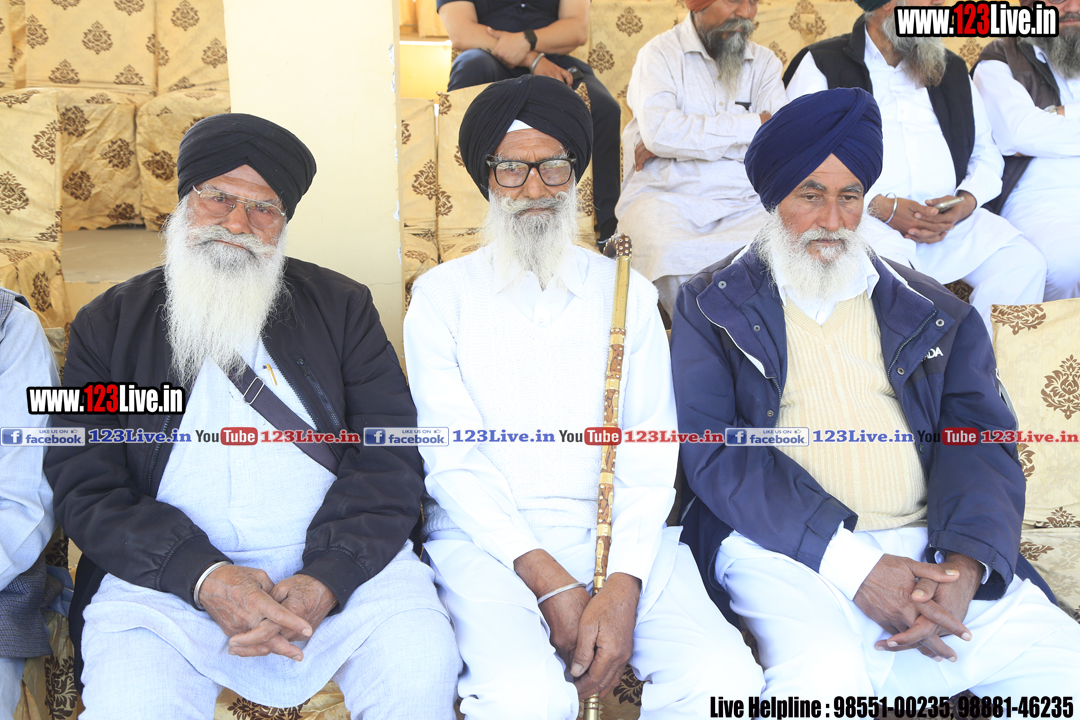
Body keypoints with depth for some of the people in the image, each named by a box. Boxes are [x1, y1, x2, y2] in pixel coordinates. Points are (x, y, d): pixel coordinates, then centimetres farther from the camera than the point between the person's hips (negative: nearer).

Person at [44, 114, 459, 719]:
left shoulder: (341, 307, 11)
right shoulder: (111, 324, 10)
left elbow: (390, 456, 3)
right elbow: (85, 487, 1)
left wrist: (328, 578, -14)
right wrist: (203, 577, -16)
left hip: (337, 562, 1)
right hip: (170, 574, 0)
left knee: (421, 670, -26)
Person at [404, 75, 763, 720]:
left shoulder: (627, 292, 12)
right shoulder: (442, 295, 7)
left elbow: (651, 451, 4)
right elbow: (451, 456, -2)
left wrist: (623, 586, -13)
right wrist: (546, 578, -14)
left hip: (618, 532, 2)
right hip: (489, 538, -2)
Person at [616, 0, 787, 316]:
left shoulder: (764, 63, 17)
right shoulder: (660, 53, 6)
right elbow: (658, 132, -15)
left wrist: (686, 139, -8)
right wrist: (753, 125, -6)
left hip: (744, 206, 3)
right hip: (666, 196, -3)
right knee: (670, 255, -35)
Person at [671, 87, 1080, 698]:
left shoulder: (933, 311, 18)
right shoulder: (712, 306, 8)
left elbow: (980, 441, 8)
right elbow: (713, 452, -4)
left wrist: (965, 568, -14)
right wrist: (853, 564, -15)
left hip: (927, 546, 5)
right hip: (786, 549, -4)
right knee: (827, 677, -34)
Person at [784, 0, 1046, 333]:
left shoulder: (951, 69, 23)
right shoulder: (821, 66, 5)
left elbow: (985, 152, 20)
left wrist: (965, 202, -3)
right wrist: (880, 206, -15)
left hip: (951, 217, 5)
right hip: (863, 217, -5)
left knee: (1025, 264, -17)